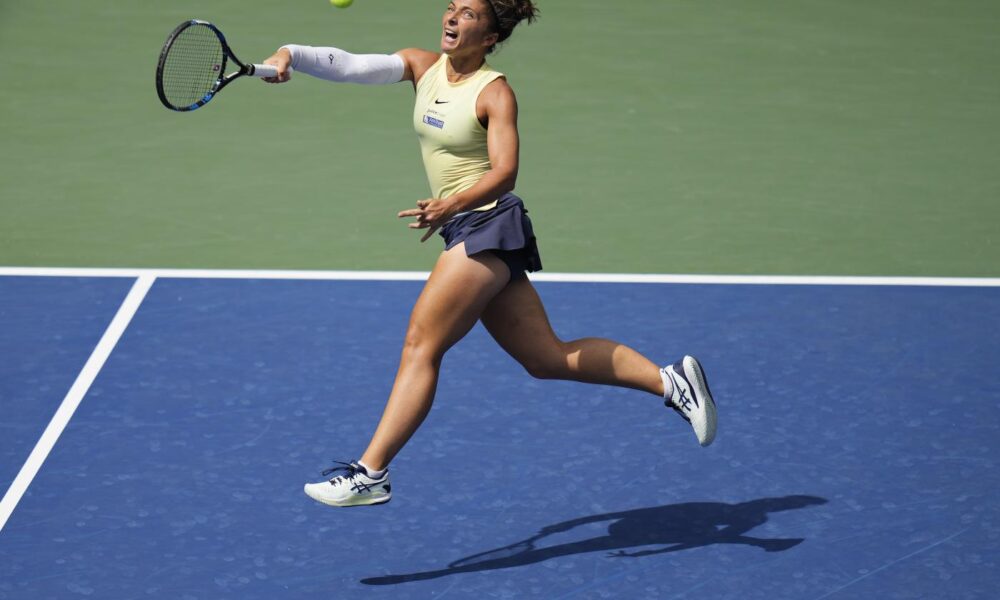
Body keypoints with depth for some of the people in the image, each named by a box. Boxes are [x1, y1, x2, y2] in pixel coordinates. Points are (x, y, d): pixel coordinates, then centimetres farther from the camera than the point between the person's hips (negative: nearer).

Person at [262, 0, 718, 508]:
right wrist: (291, 55, -19)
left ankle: (370, 474, -11)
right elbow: (348, 66, -3)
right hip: (467, 234, 8)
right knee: (547, 358, 9)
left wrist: (451, 206, -38)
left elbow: (505, 173, -22)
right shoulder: (422, 67, 9)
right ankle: (670, 380, 14)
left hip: (488, 225, -8)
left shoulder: (495, 93, -10)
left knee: (420, 345, -11)